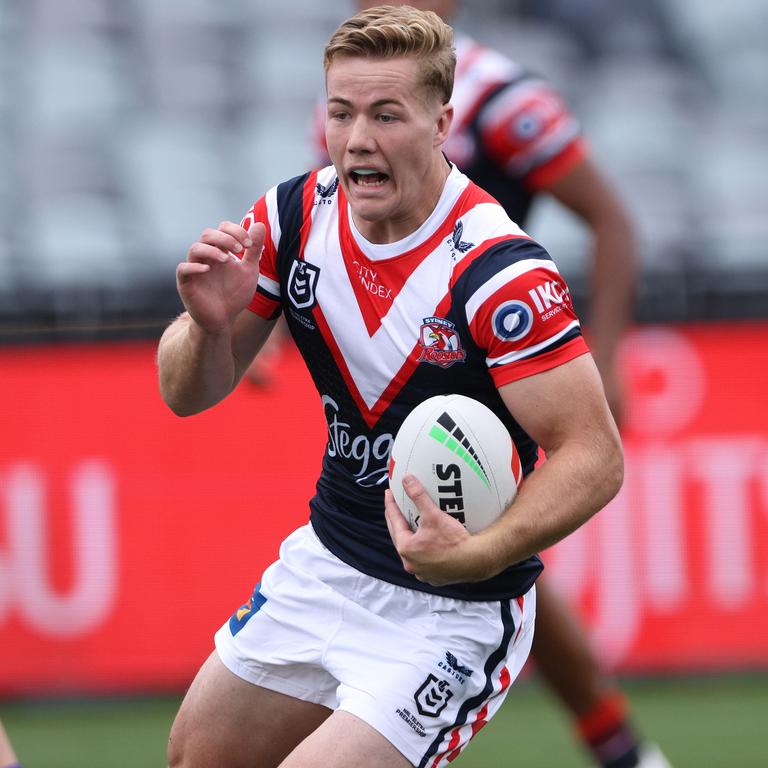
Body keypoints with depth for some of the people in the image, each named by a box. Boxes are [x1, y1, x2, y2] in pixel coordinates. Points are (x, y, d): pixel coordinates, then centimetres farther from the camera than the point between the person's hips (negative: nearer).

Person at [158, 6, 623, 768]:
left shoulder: (497, 270, -27)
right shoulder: (294, 217, -7)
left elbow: (594, 455, -26)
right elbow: (188, 393, 0)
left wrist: (474, 557, -40)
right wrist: (210, 325, -23)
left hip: (451, 611, -7)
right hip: (324, 566, 7)